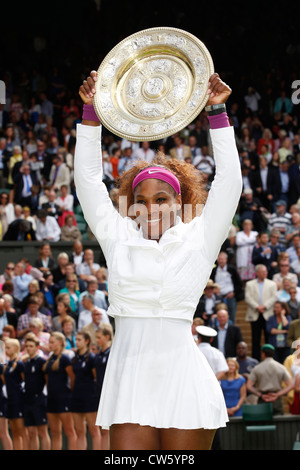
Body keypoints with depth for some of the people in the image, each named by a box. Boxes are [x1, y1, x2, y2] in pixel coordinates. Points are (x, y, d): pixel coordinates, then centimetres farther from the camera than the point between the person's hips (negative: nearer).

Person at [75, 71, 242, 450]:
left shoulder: (198, 240, 8)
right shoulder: (118, 238, 13)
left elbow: (229, 180, 6)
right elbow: (88, 178, 14)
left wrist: (217, 113, 3)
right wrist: (91, 112, 10)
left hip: (184, 381, -1)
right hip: (129, 377, 2)